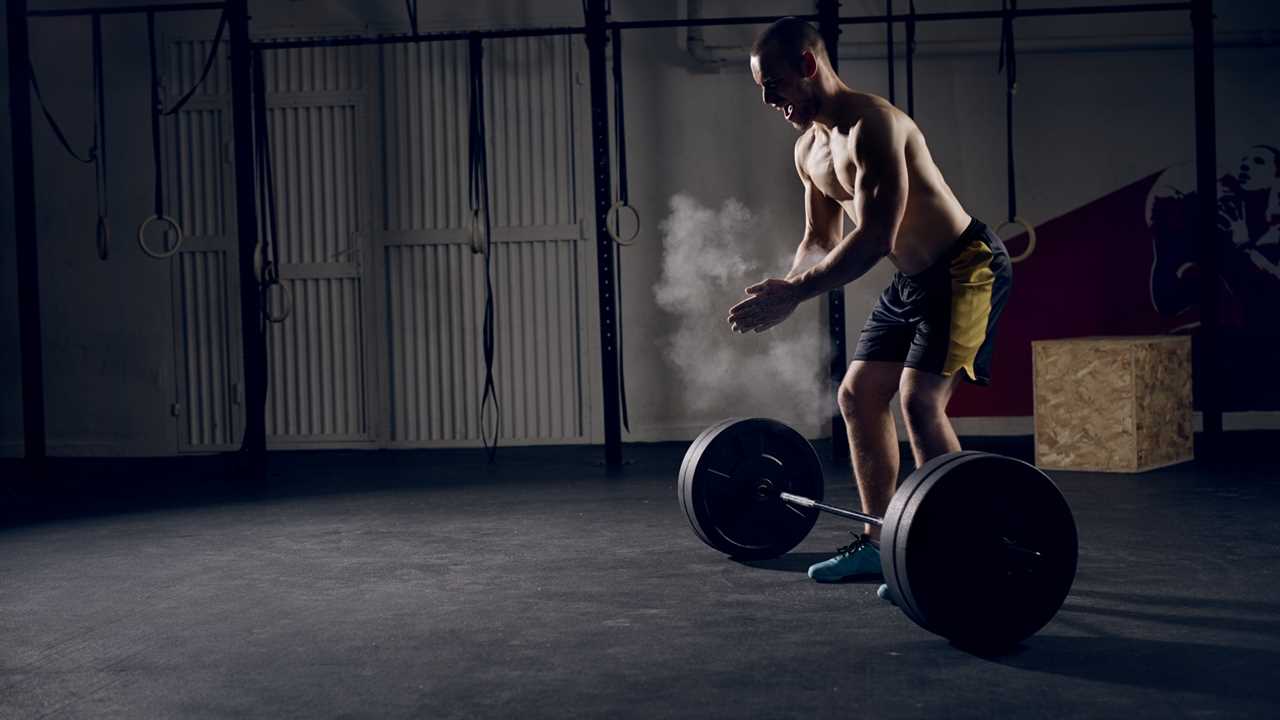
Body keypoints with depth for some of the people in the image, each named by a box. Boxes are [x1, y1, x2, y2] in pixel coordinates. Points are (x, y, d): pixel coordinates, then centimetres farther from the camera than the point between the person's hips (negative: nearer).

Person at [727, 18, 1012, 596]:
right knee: (858, 395, 8)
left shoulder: (871, 125, -24)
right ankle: (876, 543, 17)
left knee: (920, 400, -19)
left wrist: (794, 294, -33)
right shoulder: (809, 150, 6)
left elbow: (874, 237, -31)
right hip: (912, 279, 10)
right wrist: (783, 288, -7)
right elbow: (821, 237, 13)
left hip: (967, 270, -10)